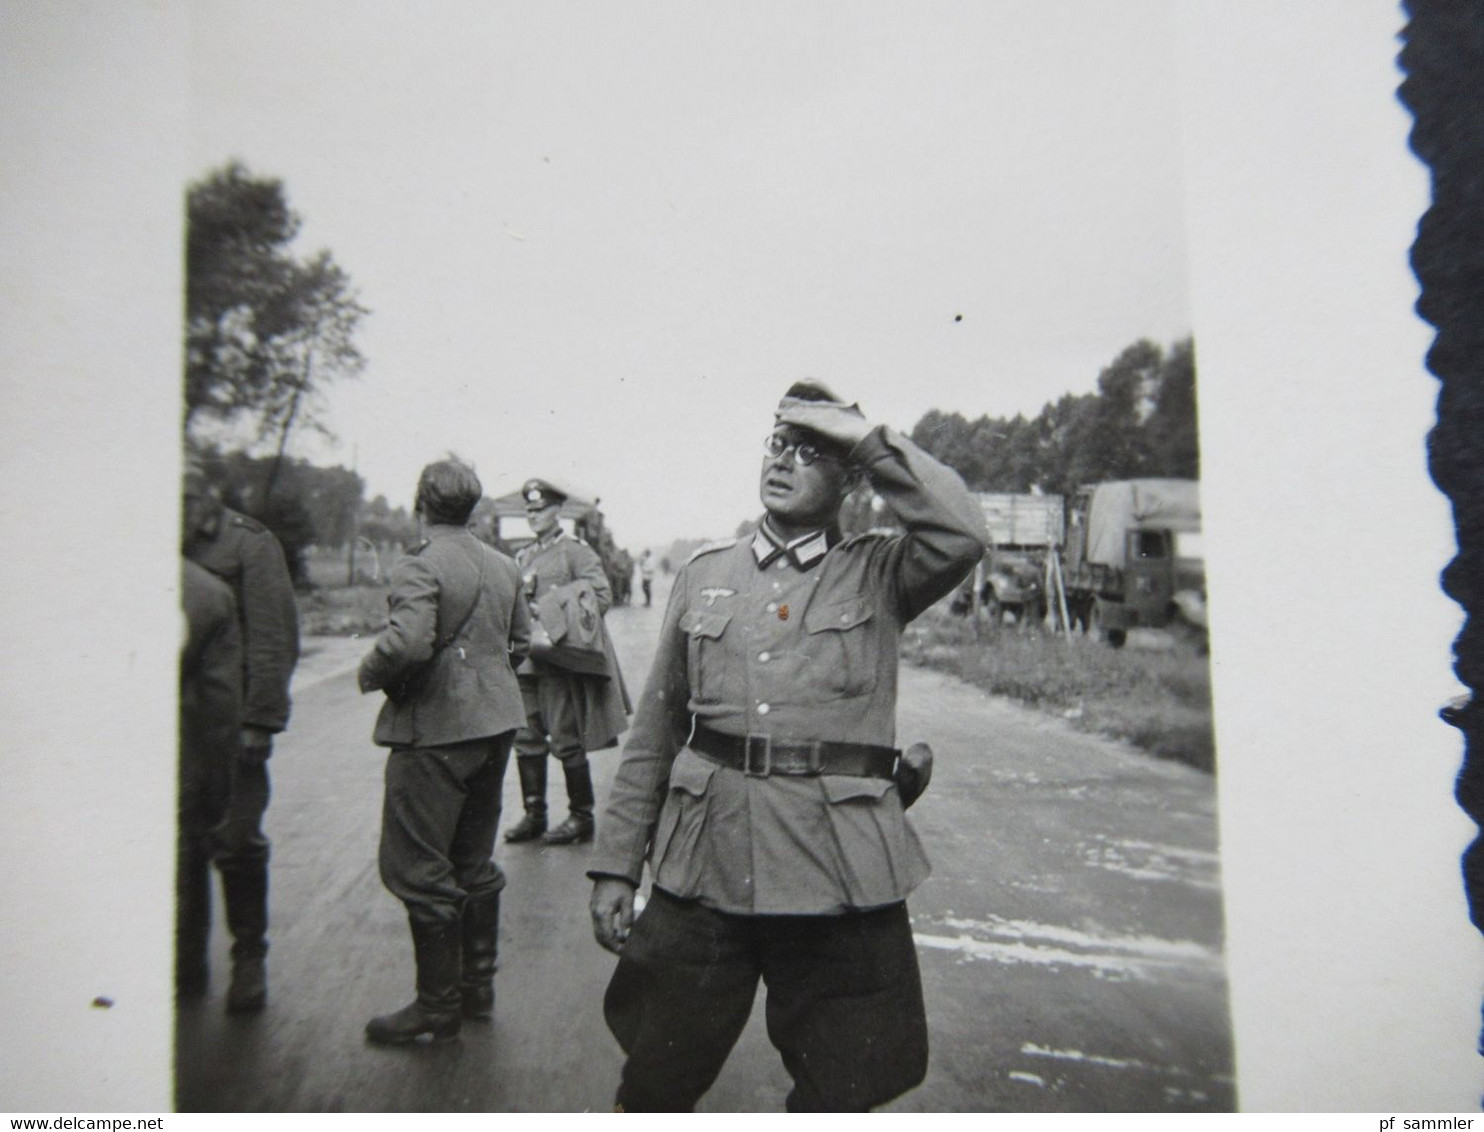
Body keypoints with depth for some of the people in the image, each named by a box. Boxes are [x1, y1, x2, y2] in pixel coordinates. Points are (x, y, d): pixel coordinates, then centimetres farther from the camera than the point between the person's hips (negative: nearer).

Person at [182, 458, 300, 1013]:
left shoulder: (251, 545, -3)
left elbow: (275, 639, -8)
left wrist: (261, 718, -13)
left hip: (232, 717, -4)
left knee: (237, 839, -1)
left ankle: (249, 958, 15)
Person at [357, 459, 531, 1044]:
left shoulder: (419, 564, -15)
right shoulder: (504, 565, 10)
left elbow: (408, 644, -28)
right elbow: (521, 642, 16)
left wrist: (369, 674, -9)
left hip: (436, 730, -8)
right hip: (495, 723, 8)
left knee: (416, 870, 3)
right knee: (474, 861, 18)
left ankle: (438, 1006, 11)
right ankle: (478, 987, 29)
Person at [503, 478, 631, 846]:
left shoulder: (576, 551, -3)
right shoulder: (523, 557, 17)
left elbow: (601, 595, -11)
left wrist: (553, 611, -16)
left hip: (560, 656, -7)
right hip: (527, 657, 7)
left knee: (566, 740, -2)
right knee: (526, 737, 8)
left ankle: (582, 818, 10)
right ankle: (534, 815, 20)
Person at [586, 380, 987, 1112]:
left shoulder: (880, 575, 4)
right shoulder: (704, 574, 10)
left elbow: (962, 536, -19)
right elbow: (655, 731, 10)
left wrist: (868, 436, -11)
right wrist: (616, 864, 7)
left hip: (839, 872, -1)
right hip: (702, 864, 2)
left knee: (838, 1096, 13)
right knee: (652, 1090, 13)